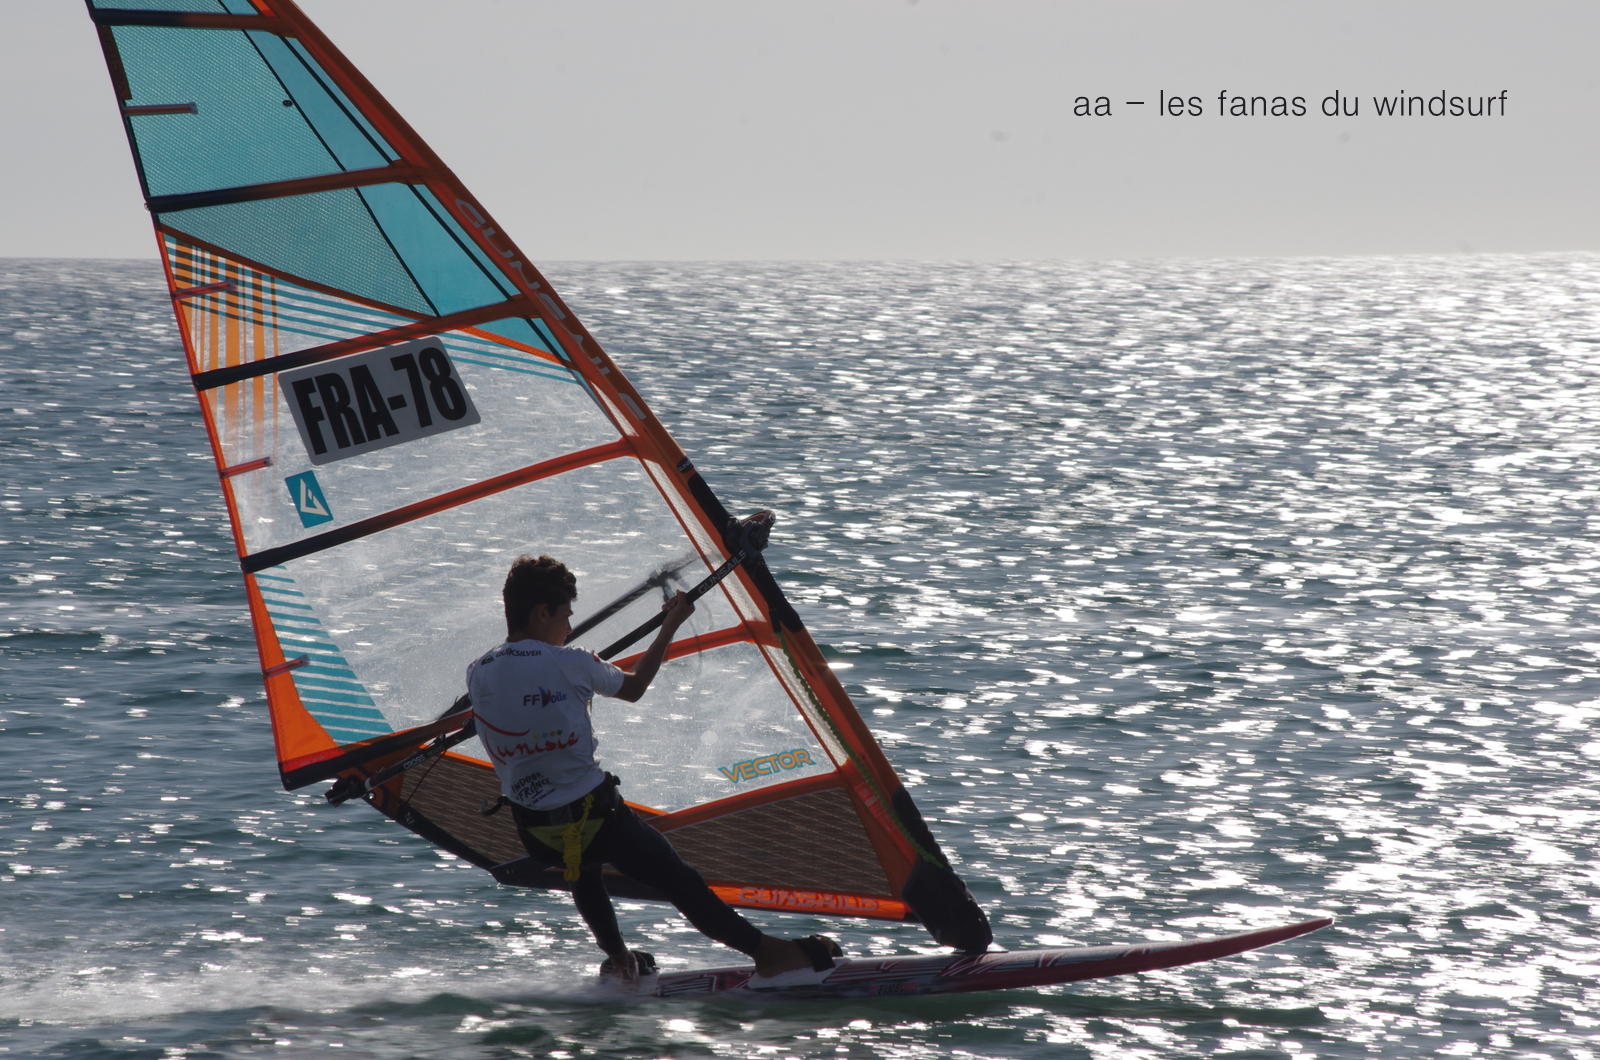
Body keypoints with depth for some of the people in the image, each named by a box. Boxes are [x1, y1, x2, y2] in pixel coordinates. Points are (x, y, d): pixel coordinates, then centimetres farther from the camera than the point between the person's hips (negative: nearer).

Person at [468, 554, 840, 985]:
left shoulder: (478, 676, -4)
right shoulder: (570, 664, -14)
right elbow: (634, 686, 3)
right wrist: (670, 625, 15)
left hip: (535, 835, 4)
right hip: (597, 818, -4)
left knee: (582, 866, 37)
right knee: (680, 881, 4)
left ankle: (619, 960, 37)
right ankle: (772, 954, 2)